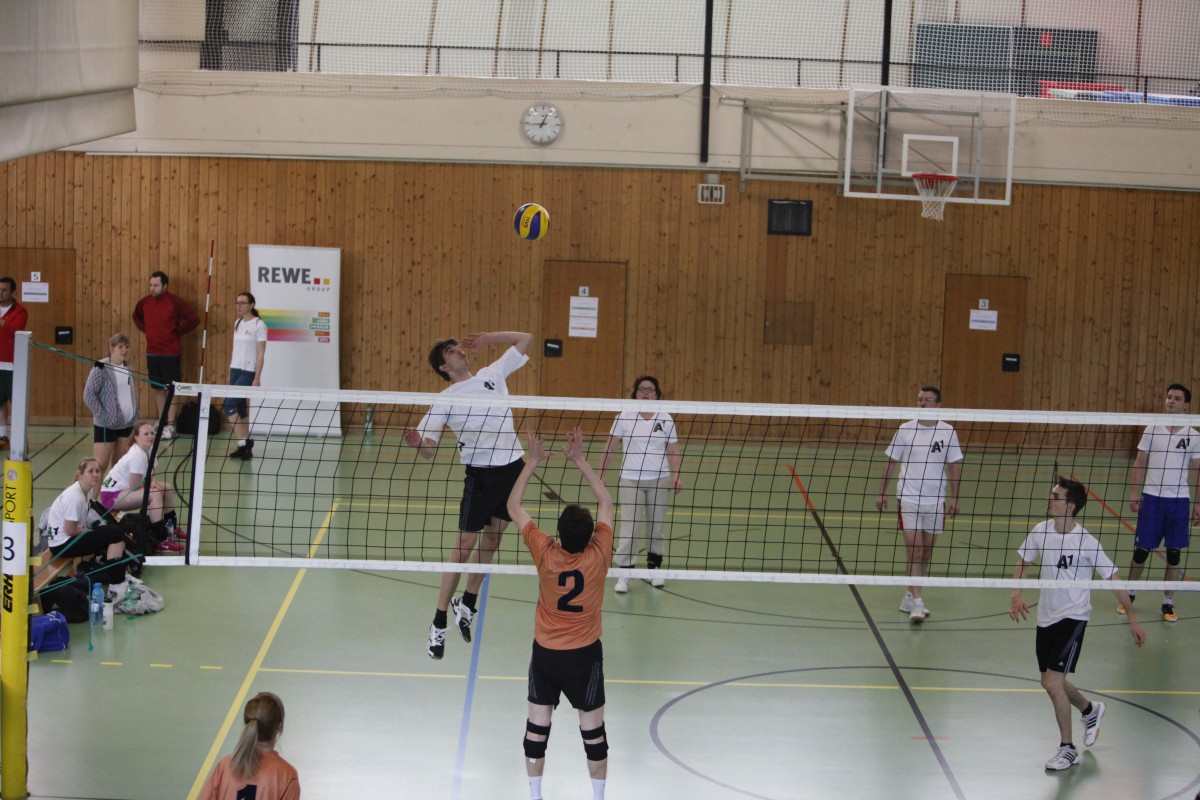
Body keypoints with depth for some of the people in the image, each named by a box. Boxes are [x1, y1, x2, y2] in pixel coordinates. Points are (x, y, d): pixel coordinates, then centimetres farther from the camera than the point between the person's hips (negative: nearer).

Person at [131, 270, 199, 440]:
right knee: (158, 388, 11)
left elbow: (193, 319, -13)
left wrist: (177, 331, -8)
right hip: (152, 352, 5)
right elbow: (136, 316, 26)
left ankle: (171, 426, 0)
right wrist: (145, 329, 11)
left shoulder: (175, 302, -11)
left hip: (170, 352, -5)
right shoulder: (145, 302, 5)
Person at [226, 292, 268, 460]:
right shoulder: (238, 323, 11)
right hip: (235, 370, 7)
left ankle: (243, 442, -9)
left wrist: (257, 378, -16)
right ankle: (245, 445, 13)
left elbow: (261, 354, -11)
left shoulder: (258, 325, -9)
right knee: (240, 408, 7)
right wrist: (230, 373, 14)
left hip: (248, 372, -7)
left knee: (229, 405, -14)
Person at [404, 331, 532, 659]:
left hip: (513, 467, 5)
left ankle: (467, 603, 28)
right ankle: (438, 625, 1)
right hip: (481, 473, -4)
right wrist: (417, 442, -34)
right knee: (466, 544, -5)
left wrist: (487, 337, 6)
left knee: (493, 536, 12)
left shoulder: (492, 374, 7)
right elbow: (429, 448, -11)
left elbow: (525, 339, 14)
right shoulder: (446, 400, -5)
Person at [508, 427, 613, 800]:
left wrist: (533, 462, -4)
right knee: (592, 728, 11)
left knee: (538, 725, 11)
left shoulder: (546, 554, -20)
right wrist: (579, 460, -3)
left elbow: (513, 506, -7)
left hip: (545, 652, 0)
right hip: (586, 654, 0)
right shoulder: (598, 554, -19)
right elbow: (606, 502, -3)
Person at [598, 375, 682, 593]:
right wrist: (601, 474, -2)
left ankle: (653, 568, 23)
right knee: (629, 528, -6)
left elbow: (673, 451, 4)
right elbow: (609, 447, 1)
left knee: (655, 526, 9)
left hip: (659, 479, 2)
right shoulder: (625, 417, -2)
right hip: (630, 480, -2)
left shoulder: (665, 419, 3)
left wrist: (676, 476, -8)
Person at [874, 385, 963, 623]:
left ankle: (910, 596, 23)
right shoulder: (905, 430, -2)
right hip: (908, 498, -2)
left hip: (935, 501, 2)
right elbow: (890, 462, 6)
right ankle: (916, 603, -12)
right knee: (914, 551, -11)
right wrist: (882, 492, 4)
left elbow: (954, 466, 6)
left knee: (926, 552, 9)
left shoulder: (948, 432, 0)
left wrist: (954, 497, 1)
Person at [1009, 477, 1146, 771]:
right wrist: (1016, 595, -3)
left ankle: (1068, 748, 0)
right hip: (1046, 616, 6)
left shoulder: (1086, 542, -17)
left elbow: (1112, 578, -10)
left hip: (1072, 617, -6)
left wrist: (1132, 618, -9)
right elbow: (1023, 562, 13)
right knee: (1051, 681, 16)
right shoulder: (1041, 531, -3)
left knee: (1053, 681, -15)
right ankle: (1090, 711, 47)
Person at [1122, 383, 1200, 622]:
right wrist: (1133, 493, -3)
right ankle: (1129, 594, 21)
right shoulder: (1152, 430, 2)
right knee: (1141, 550, 3)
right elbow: (1139, 464, 5)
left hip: (1179, 500, 0)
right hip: (1151, 497, 0)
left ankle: (1168, 603, 14)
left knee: (1174, 553, 3)